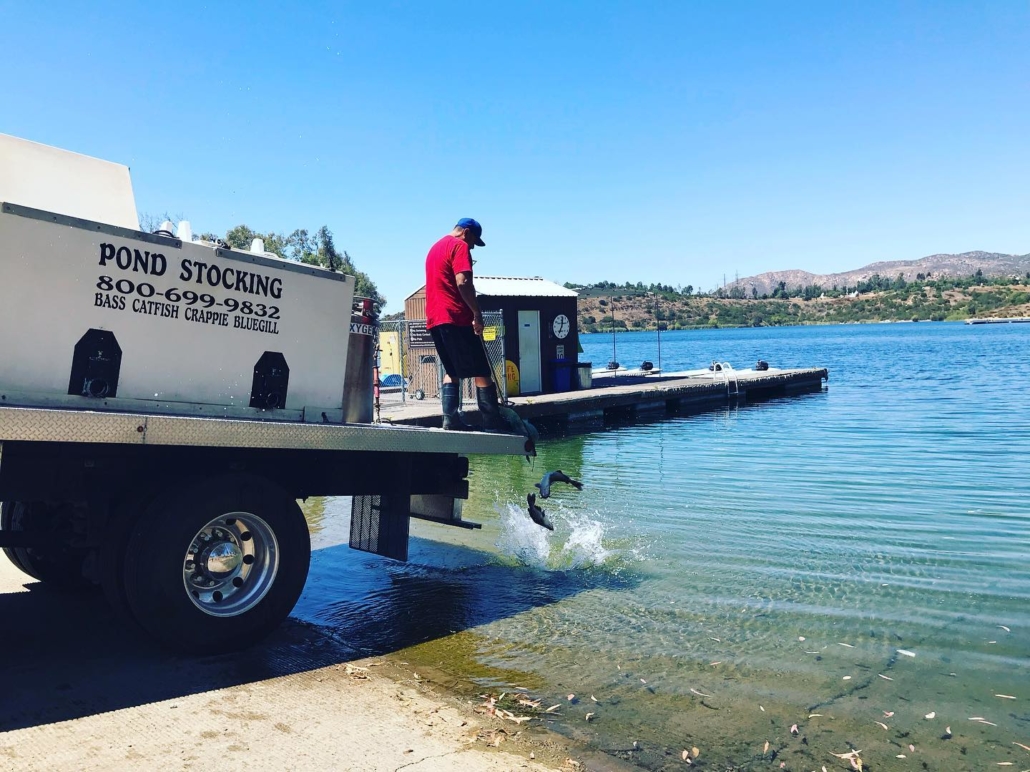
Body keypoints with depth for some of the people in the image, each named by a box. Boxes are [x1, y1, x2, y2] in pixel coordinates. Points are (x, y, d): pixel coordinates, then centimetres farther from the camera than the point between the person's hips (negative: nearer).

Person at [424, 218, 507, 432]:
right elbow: (463, 282, -18)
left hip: (434, 318, 9)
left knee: (452, 371, 15)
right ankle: (492, 422, -7)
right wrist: (477, 313, -16)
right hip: (456, 318, -9)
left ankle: (450, 418, 5)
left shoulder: (434, 248, 24)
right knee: (481, 371, -6)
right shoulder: (460, 246, -4)